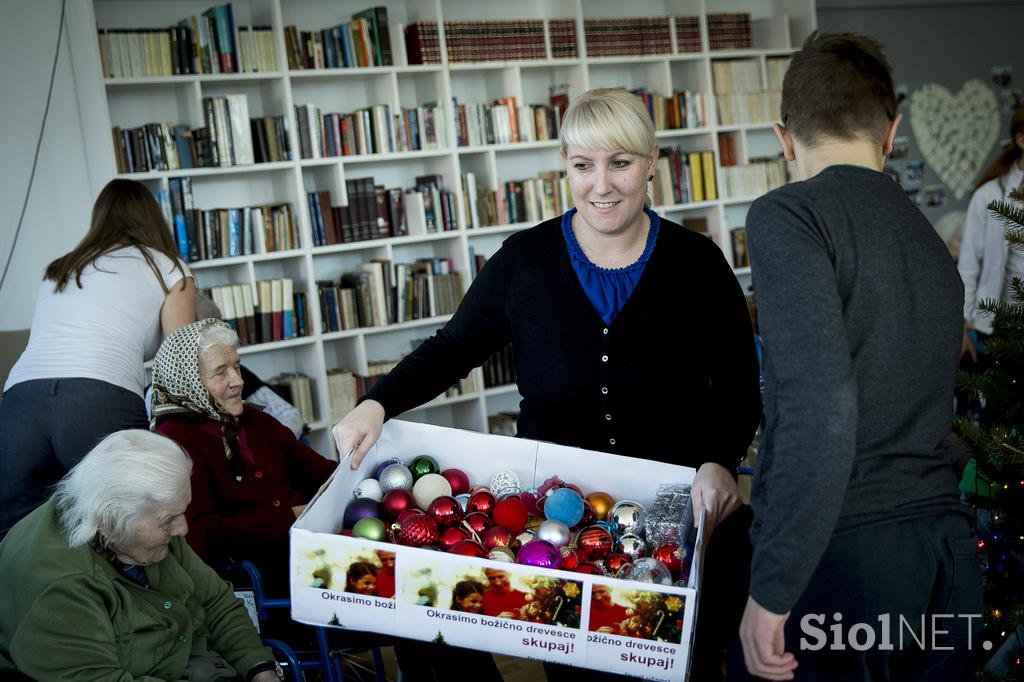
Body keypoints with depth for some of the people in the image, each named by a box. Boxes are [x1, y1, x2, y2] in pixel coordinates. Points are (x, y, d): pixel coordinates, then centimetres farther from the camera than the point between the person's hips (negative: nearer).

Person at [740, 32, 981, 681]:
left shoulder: (789, 216, -9)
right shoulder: (931, 241, 13)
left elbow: (819, 405, -22)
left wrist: (770, 590, -19)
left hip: (844, 554, -6)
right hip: (948, 550, 7)